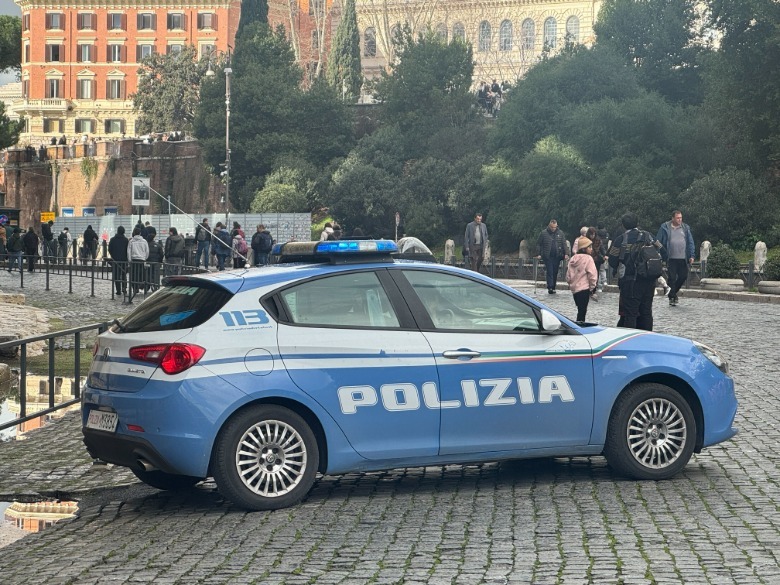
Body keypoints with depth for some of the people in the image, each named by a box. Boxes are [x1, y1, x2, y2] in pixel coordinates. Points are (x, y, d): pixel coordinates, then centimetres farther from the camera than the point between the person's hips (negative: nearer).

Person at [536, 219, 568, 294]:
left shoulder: (560, 233, 7)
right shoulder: (544, 233, 0)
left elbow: (564, 244, 8)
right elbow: (538, 244, 3)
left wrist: (566, 254, -2)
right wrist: (538, 254, -5)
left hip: (557, 257, 2)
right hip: (547, 256, -2)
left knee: (555, 272, 7)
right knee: (549, 272, -9)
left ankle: (553, 287, 15)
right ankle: (550, 287, -13)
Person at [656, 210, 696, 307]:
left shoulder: (685, 228, 10)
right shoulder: (665, 228, 0)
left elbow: (690, 242, 10)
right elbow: (658, 242, 1)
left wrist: (691, 255, 1)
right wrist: (663, 255, -5)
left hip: (683, 259, 3)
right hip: (671, 258, -3)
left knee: (683, 276, 5)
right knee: (672, 278, -2)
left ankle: (673, 292, 27)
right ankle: (672, 297, 6)